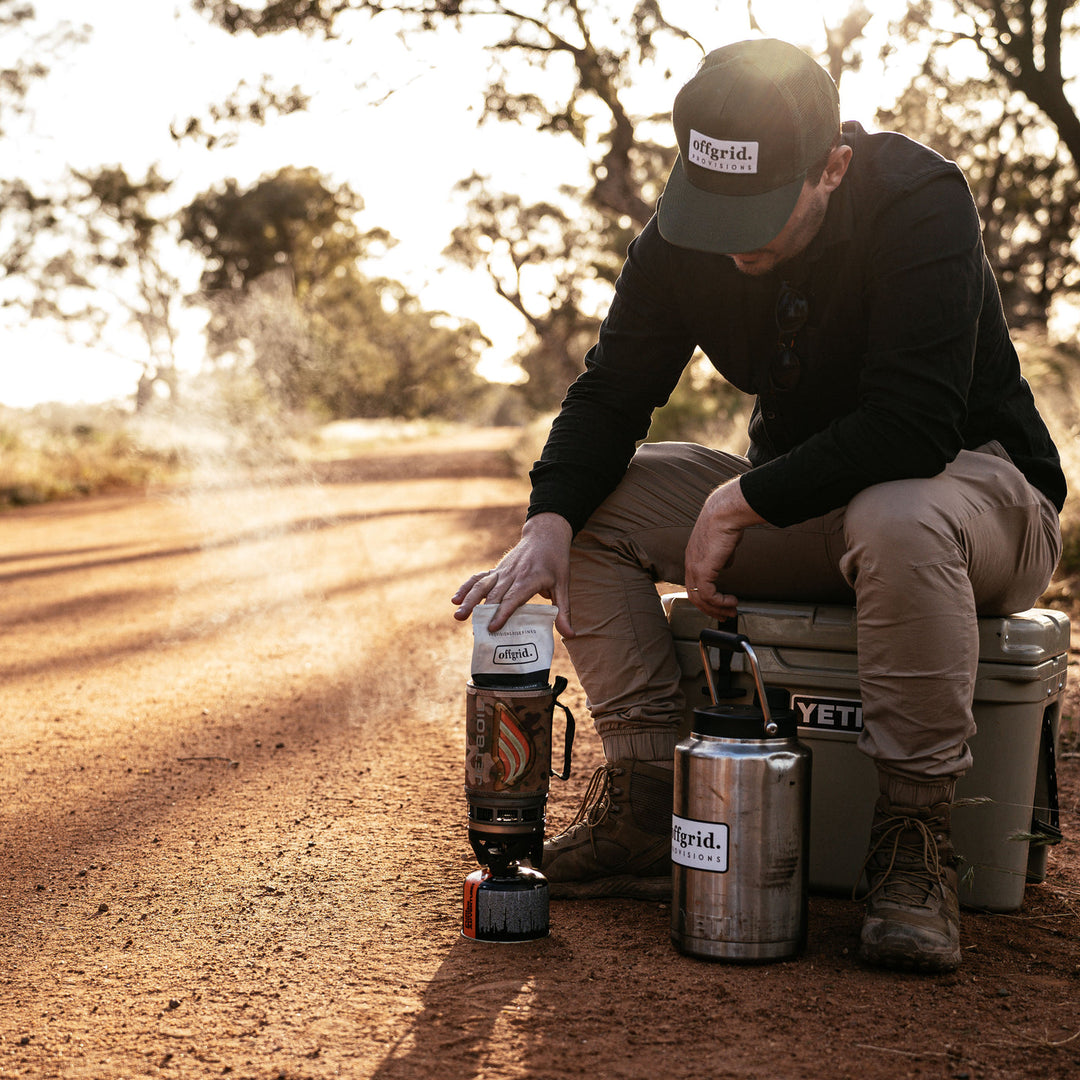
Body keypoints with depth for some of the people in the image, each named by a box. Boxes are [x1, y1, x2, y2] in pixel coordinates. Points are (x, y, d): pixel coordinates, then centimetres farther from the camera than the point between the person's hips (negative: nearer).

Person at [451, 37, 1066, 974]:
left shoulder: (922, 205, -25)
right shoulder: (682, 238, -7)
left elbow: (913, 431, -32)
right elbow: (612, 394, -3)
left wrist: (739, 504, -26)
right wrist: (548, 524, -21)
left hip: (980, 481, -6)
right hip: (807, 505, 6)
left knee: (899, 520, -41)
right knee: (598, 508, -10)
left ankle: (915, 842, -26)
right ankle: (648, 809, -10)